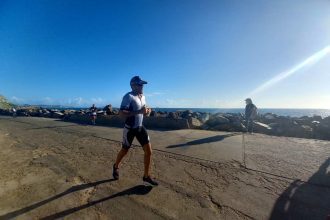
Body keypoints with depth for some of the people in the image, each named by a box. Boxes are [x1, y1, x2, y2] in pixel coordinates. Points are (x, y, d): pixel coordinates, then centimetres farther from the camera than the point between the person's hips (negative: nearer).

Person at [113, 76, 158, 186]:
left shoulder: (143, 96, 7)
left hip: (140, 127, 6)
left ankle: (146, 176, 19)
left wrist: (147, 111, -4)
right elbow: (121, 113, -27)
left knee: (148, 151, 1)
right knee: (124, 151, 14)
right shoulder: (128, 96, -17)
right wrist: (139, 112, -33)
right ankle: (116, 167, 46)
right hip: (130, 129, -6)